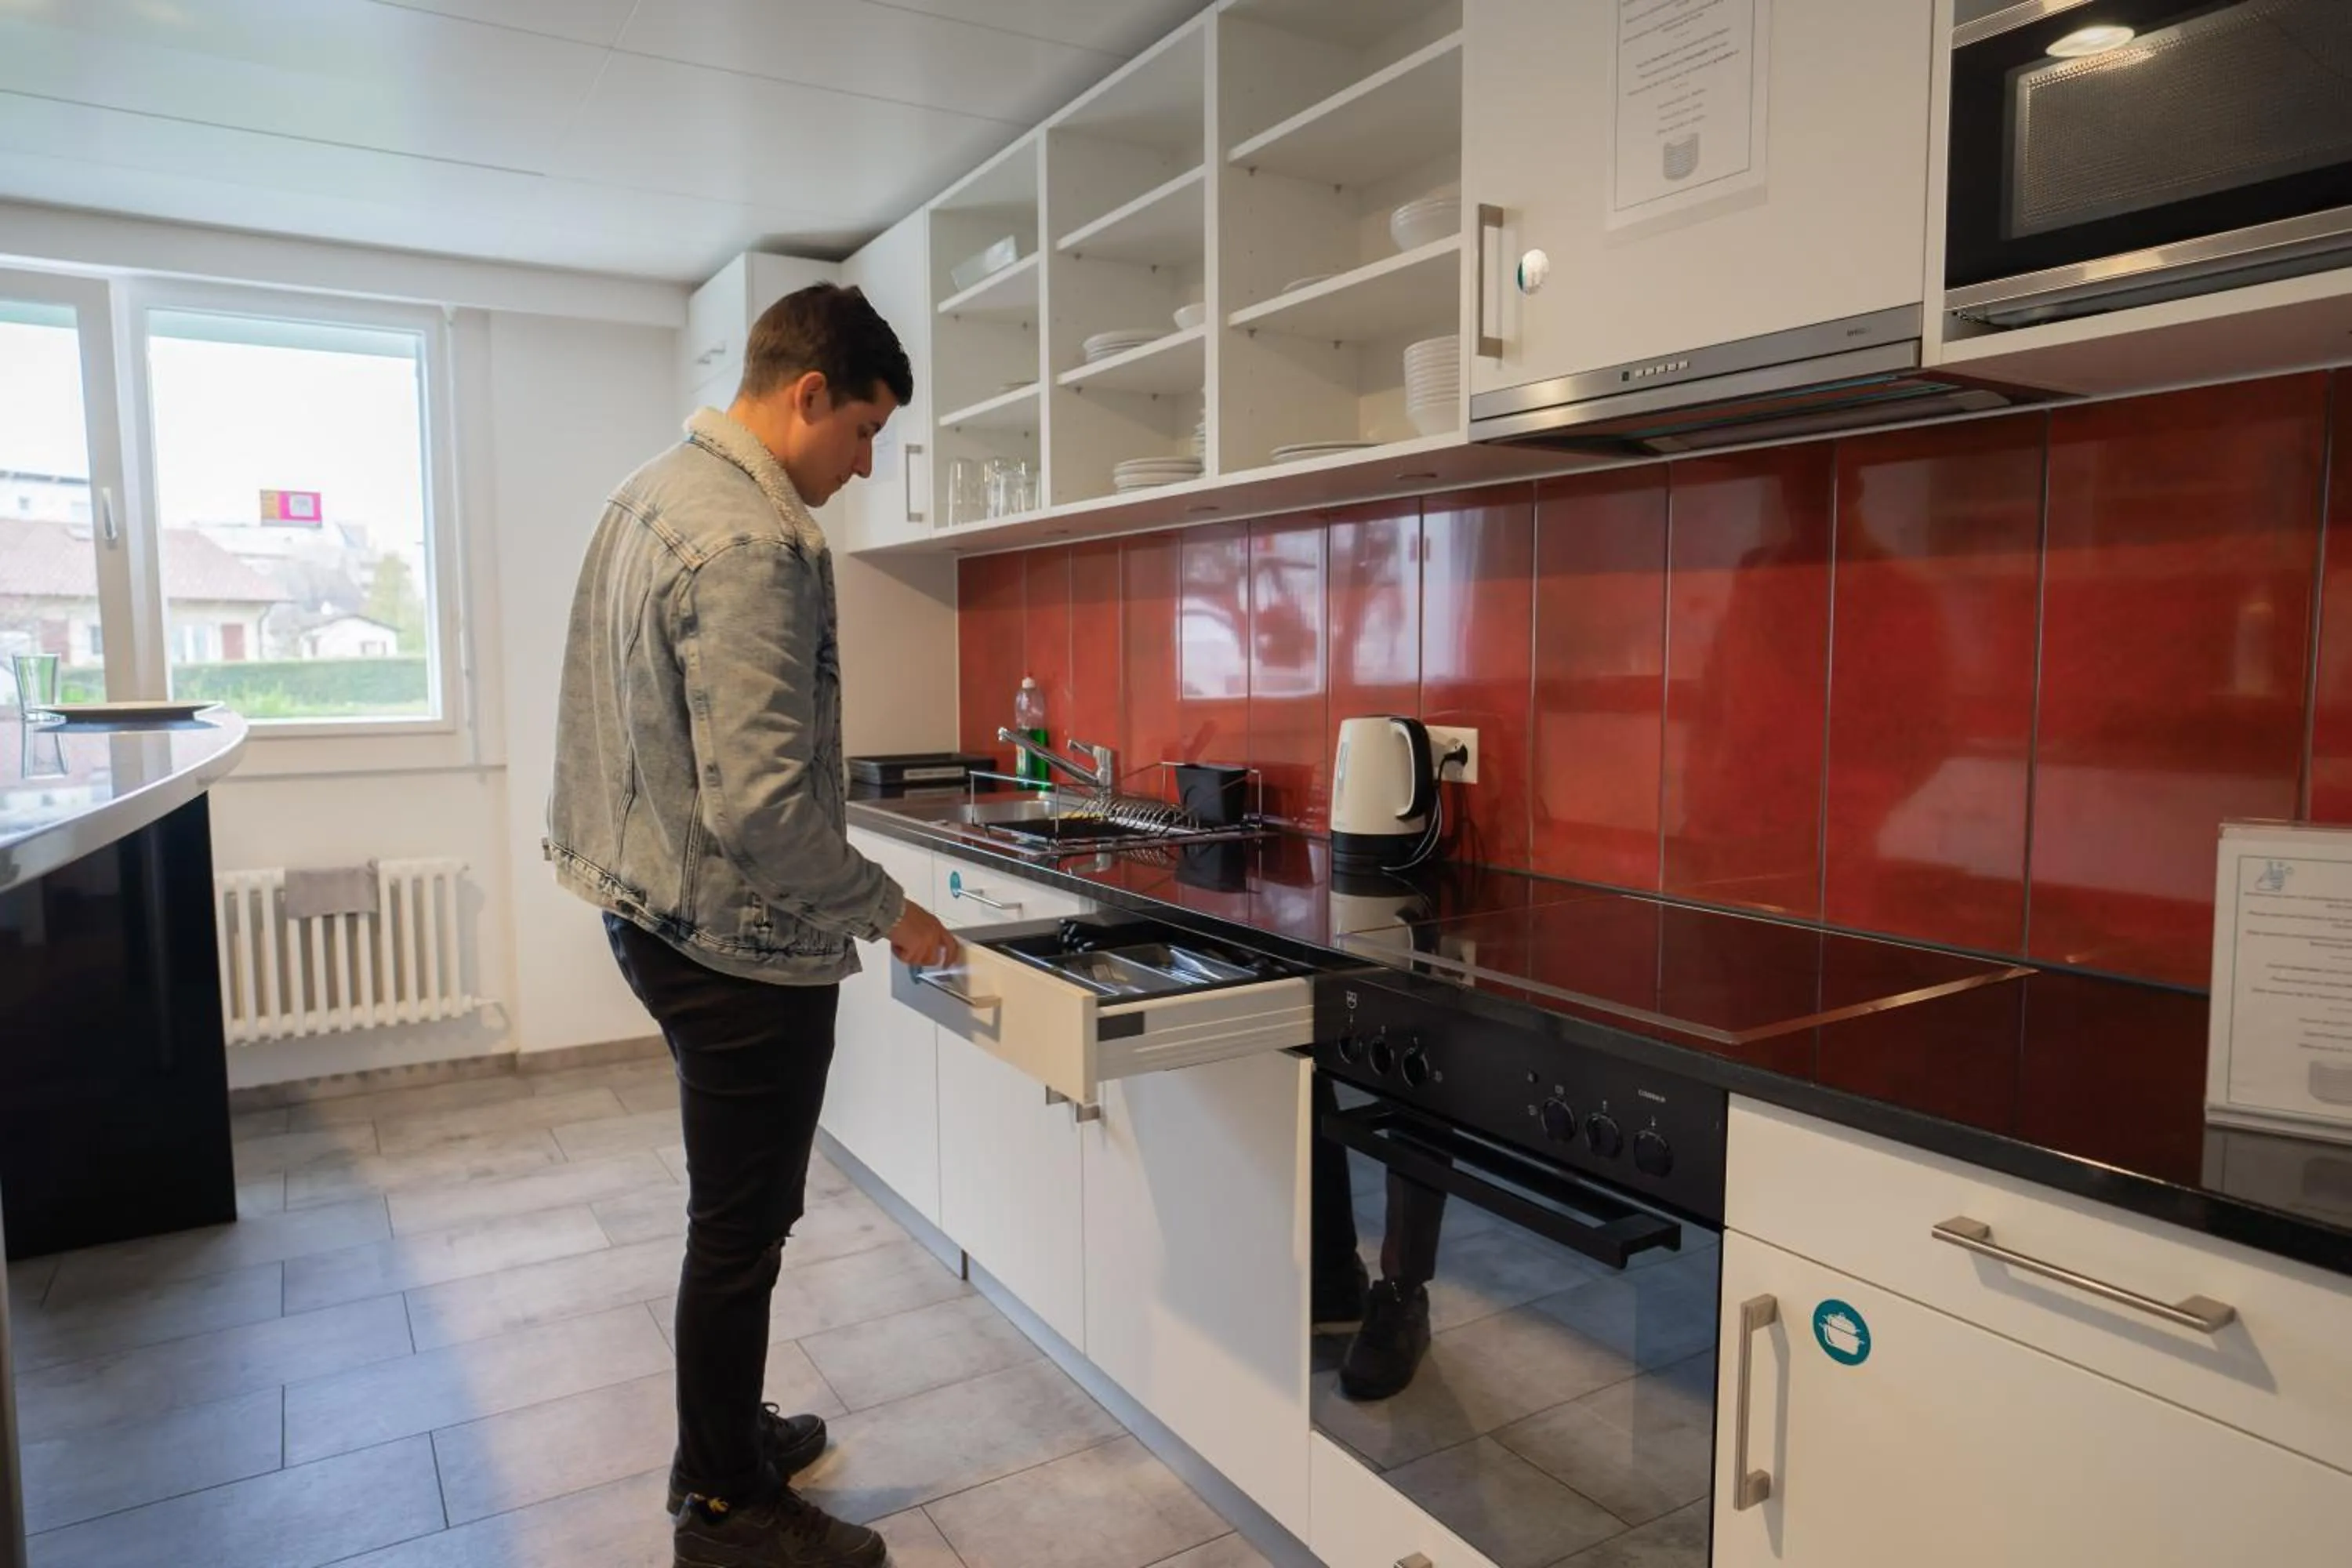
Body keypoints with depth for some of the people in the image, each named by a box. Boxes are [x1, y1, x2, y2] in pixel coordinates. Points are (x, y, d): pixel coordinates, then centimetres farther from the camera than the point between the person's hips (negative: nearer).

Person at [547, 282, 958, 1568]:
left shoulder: (650, 492, 10)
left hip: (654, 912, 10)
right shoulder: (753, 544, -23)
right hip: (742, 944, -10)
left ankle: (724, 1431, 41)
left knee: (736, 1207, 23)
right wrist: (886, 912, -14)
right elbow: (762, 806, -28)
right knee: (743, 1223, 7)